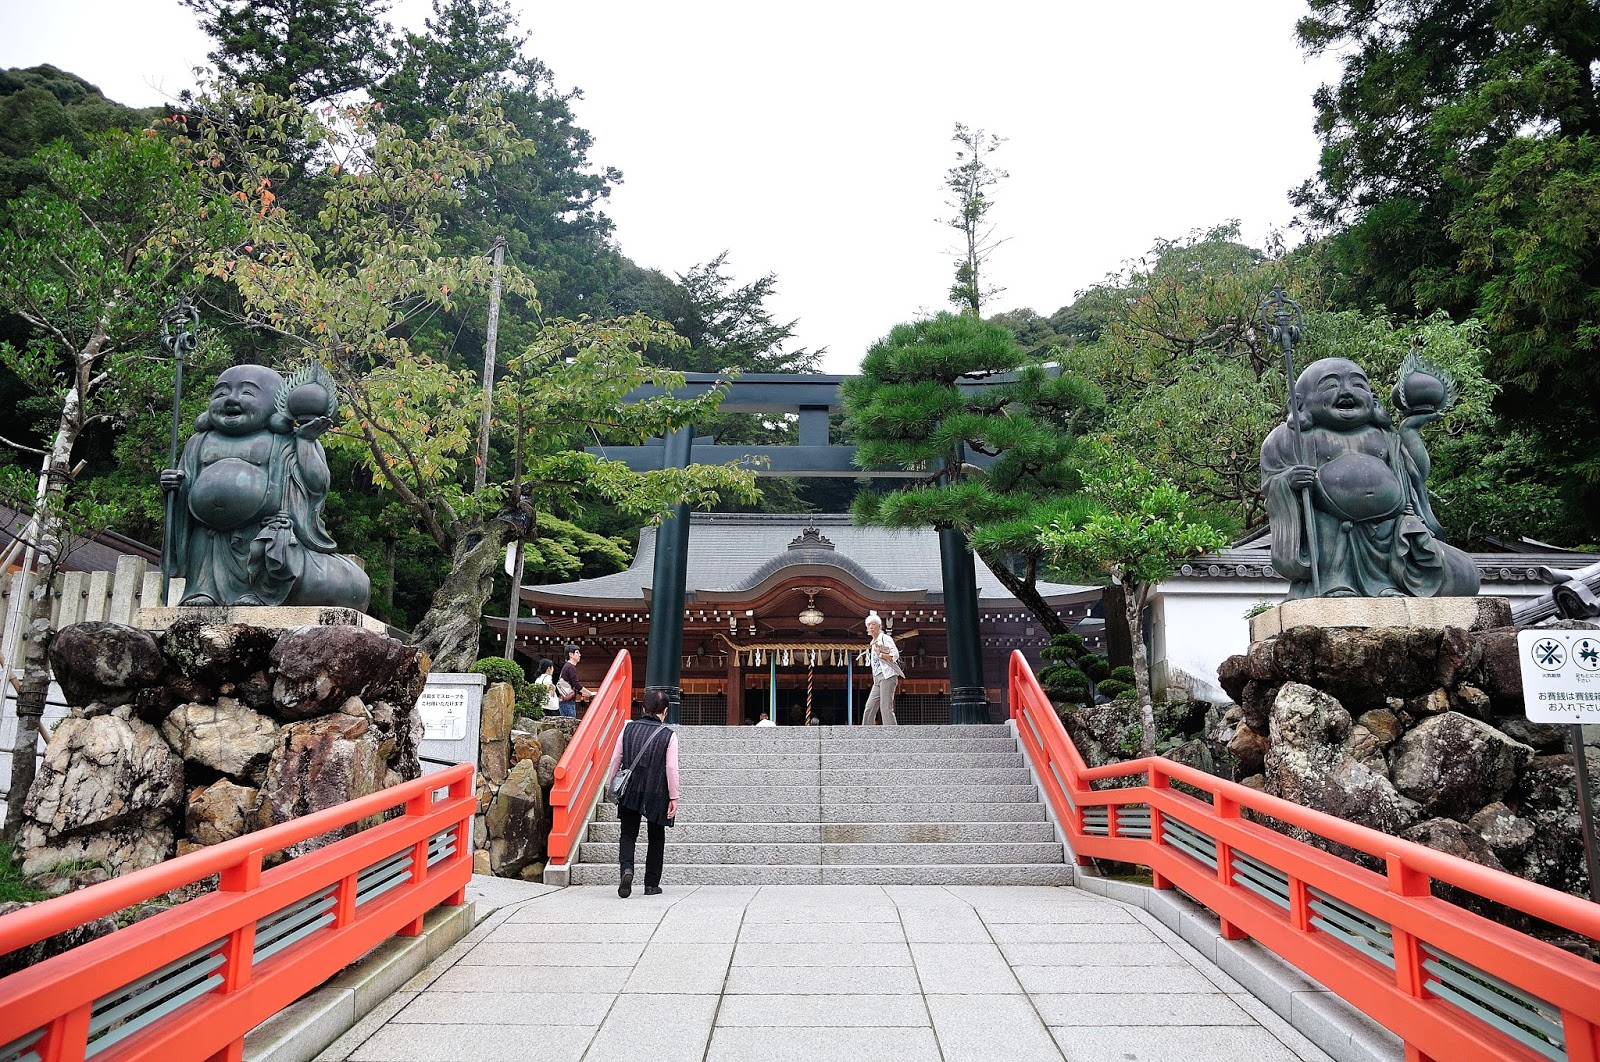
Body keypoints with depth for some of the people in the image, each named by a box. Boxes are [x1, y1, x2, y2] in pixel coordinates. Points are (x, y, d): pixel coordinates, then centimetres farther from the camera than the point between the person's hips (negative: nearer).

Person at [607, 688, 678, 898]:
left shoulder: (628, 729, 2)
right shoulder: (668, 735, -7)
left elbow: (615, 759, 4)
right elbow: (671, 768, -9)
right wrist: (674, 797, -3)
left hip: (630, 792, 2)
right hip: (657, 794, -1)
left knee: (628, 835, 8)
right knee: (656, 839, 13)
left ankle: (626, 869, -19)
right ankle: (652, 884, 15)